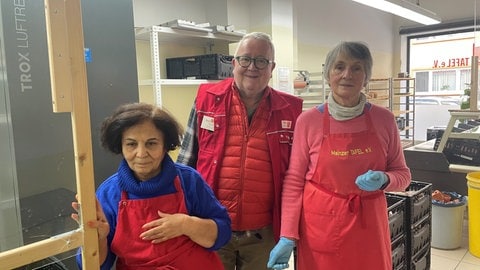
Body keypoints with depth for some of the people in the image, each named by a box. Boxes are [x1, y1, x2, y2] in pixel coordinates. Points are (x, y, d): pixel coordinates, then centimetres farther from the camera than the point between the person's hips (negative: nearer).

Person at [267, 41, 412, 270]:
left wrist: (383, 180, -15)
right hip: (320, 227, -1)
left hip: (369, 227, 2)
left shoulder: (384, 119, -2)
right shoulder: (308, 121, -7)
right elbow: (294, 181, -4)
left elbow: (402, 174, 7)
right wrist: (287, 236, -9)